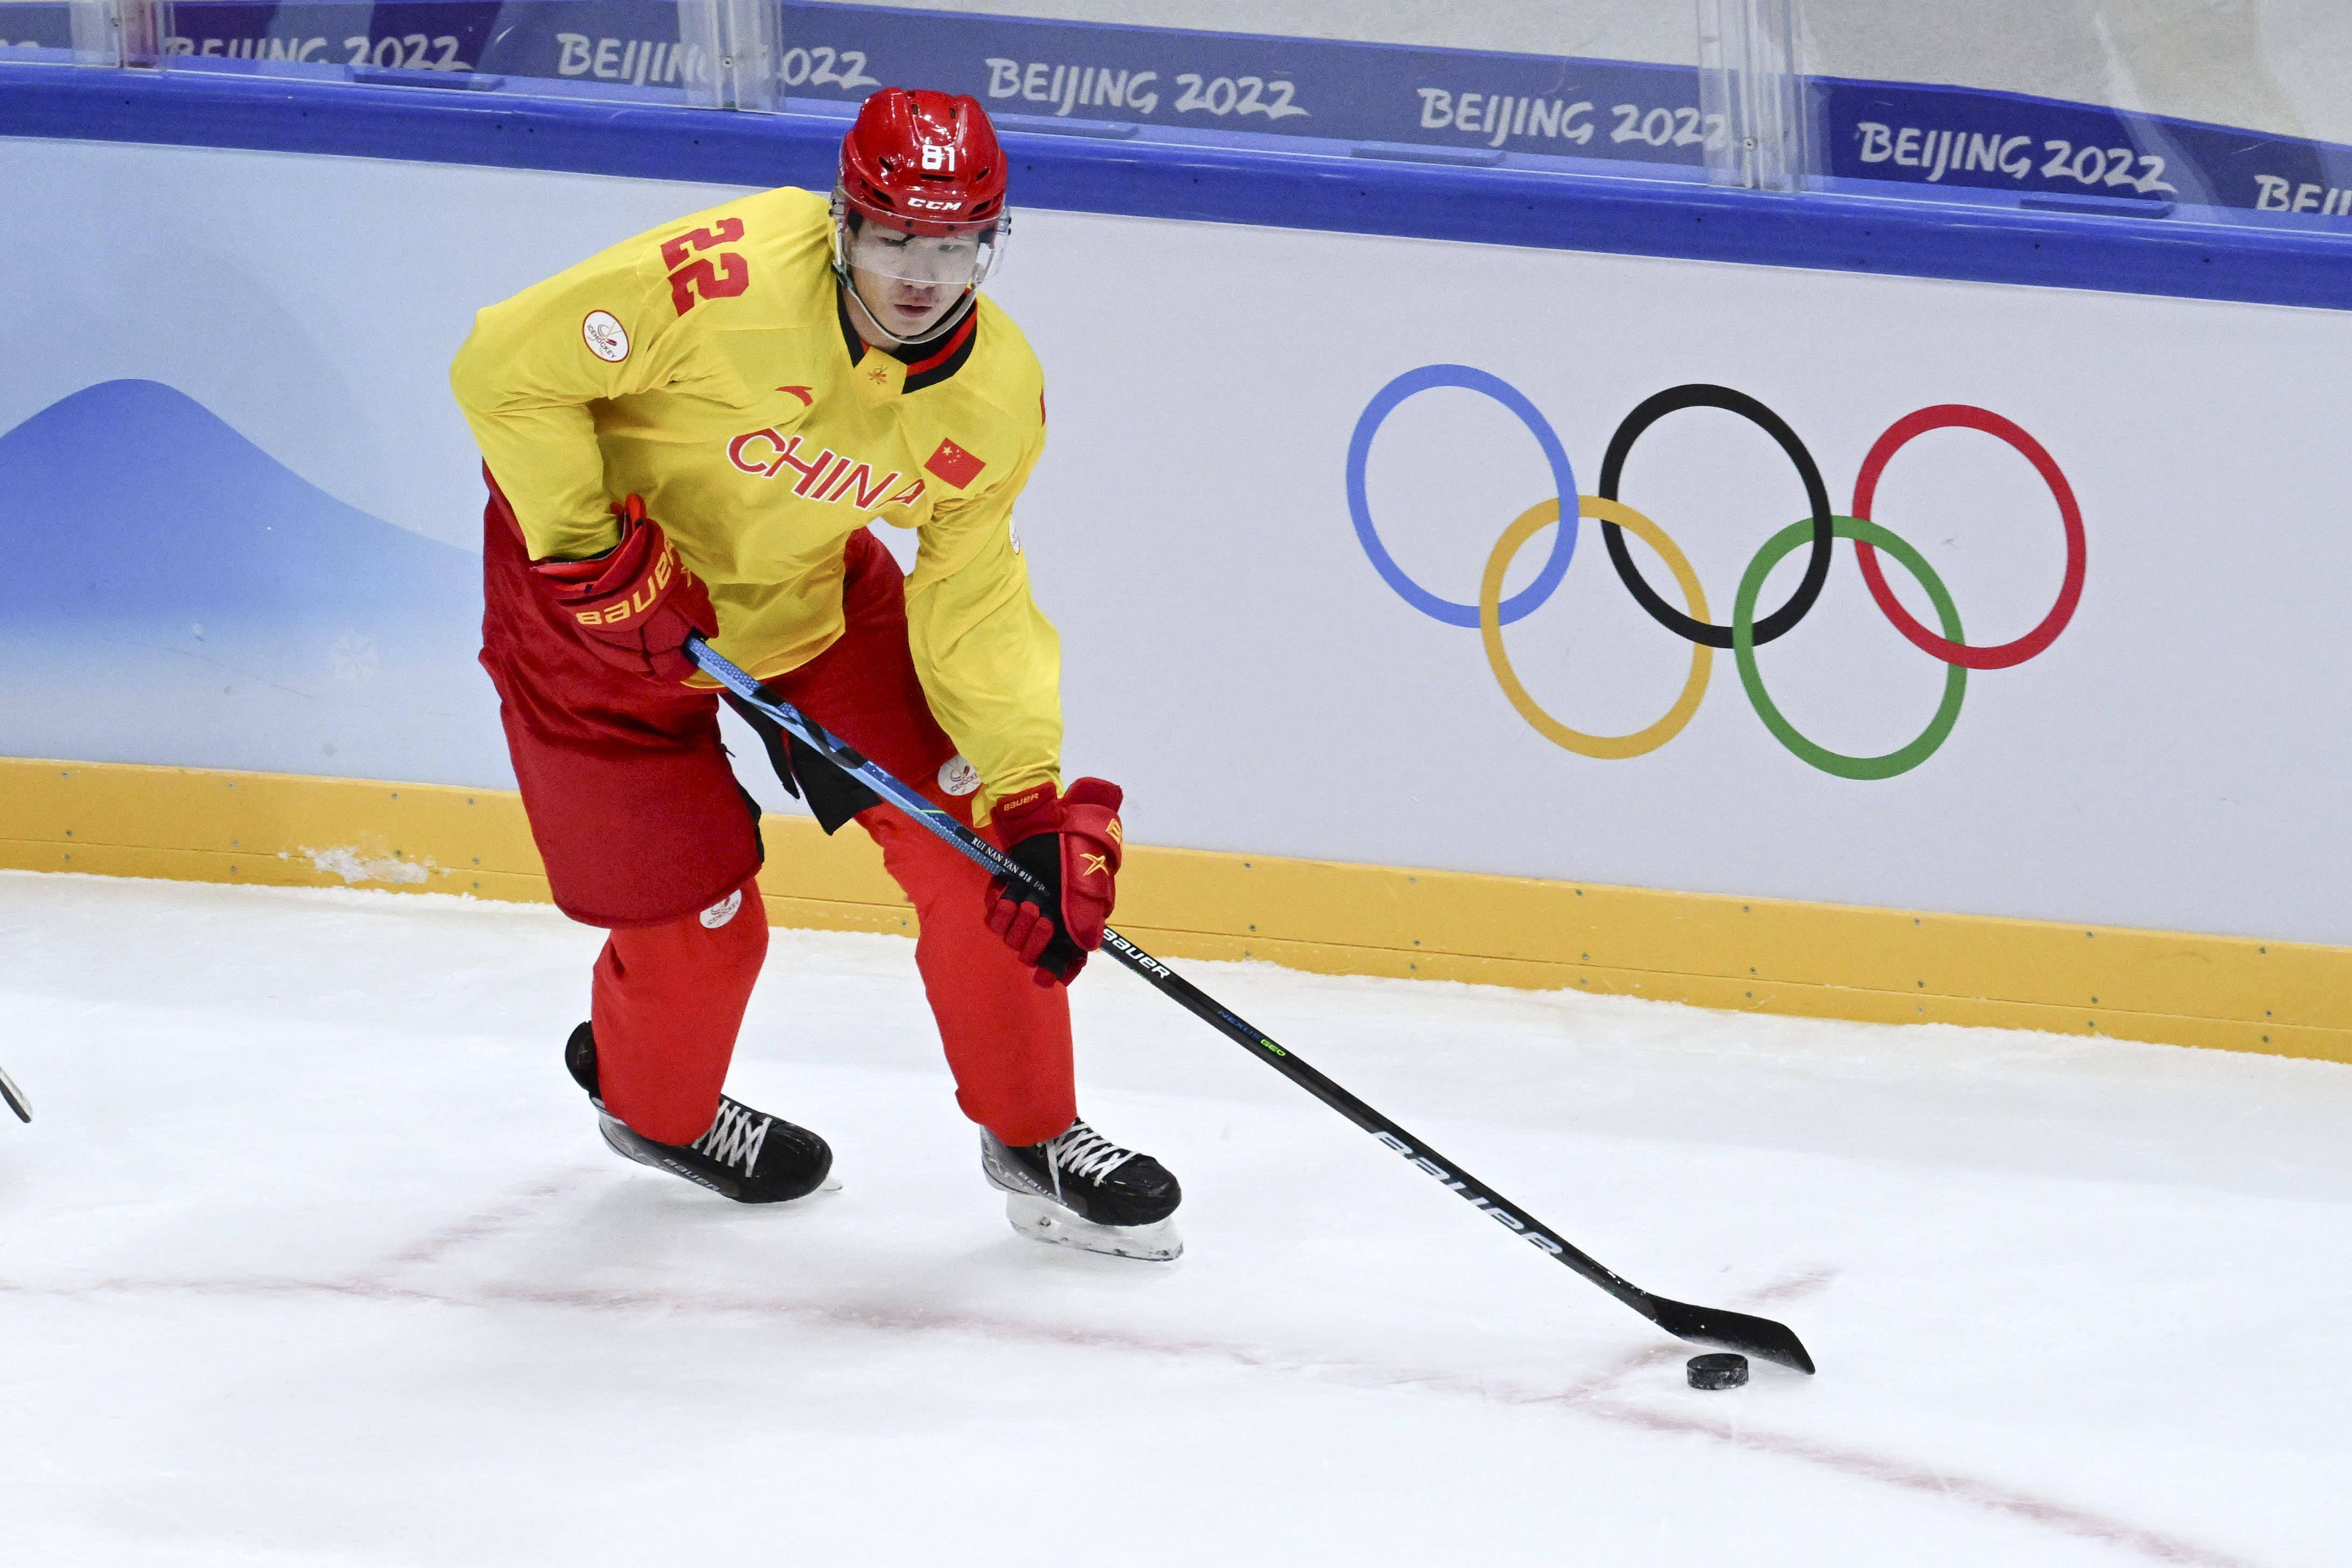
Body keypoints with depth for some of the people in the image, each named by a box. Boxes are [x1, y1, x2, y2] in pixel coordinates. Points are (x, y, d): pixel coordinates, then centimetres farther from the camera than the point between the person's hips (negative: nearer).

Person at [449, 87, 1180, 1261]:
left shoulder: (997, 393, -17)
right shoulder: (725, 281, -36)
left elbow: (971, 605, -8)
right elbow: (507, 367, -28)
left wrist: (1034, 803, -15)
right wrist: (591, 556, -27)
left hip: (809, 583, 5)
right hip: (598, 580, -5)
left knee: (964, 840, -3)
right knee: (698, 918, 1)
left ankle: (1033, 1140, 15)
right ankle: (655, 1107, 36)